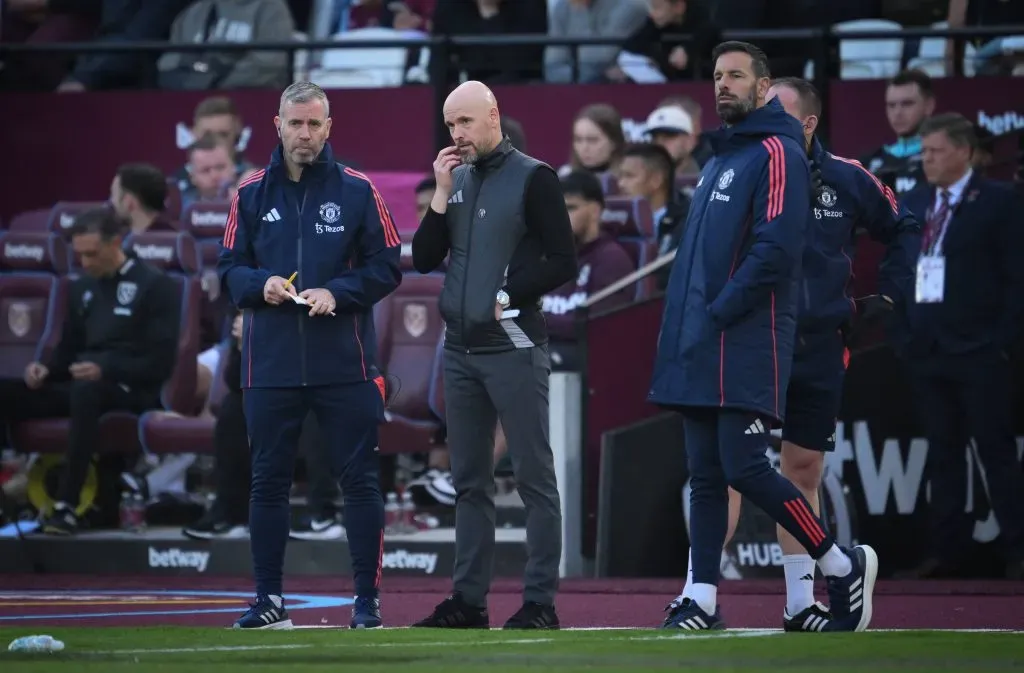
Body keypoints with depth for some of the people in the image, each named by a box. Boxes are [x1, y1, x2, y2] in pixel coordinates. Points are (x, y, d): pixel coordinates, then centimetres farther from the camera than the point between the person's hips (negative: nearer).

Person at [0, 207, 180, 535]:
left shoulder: (156, 285, -4)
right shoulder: (81, 288, 16)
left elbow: (161, 363, -10)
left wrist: (105, 370, -23)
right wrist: (48, 369, 0)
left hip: (131, 391, -7)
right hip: (84, 386, 7)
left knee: (86, 391, -42)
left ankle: (67, 504, -43)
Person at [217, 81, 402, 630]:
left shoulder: (357, 191, 3)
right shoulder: (251, 194, 9)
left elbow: (386, 268, 2)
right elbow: (229, 269, 11)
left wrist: (336, 293, -13)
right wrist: (260, 285, -10)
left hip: (344, 364, -2)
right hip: (271, 364, 2)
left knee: (360, 480, 0)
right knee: (268, 481, 6)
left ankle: (368, 600, 6)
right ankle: (269, 600, 14)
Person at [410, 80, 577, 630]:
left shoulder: (532, 178, -6)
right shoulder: (456, 179, 12)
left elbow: (563, 262, -8)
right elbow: (424, 260, 8)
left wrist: (509, 295, -12)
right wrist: (442, 196, -2)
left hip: (513, 349, -7)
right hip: (460, 351, 7)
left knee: (534, 476, -4)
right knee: (469, 480, 11)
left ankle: (540, 602, -4)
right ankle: (468, 600, 16)